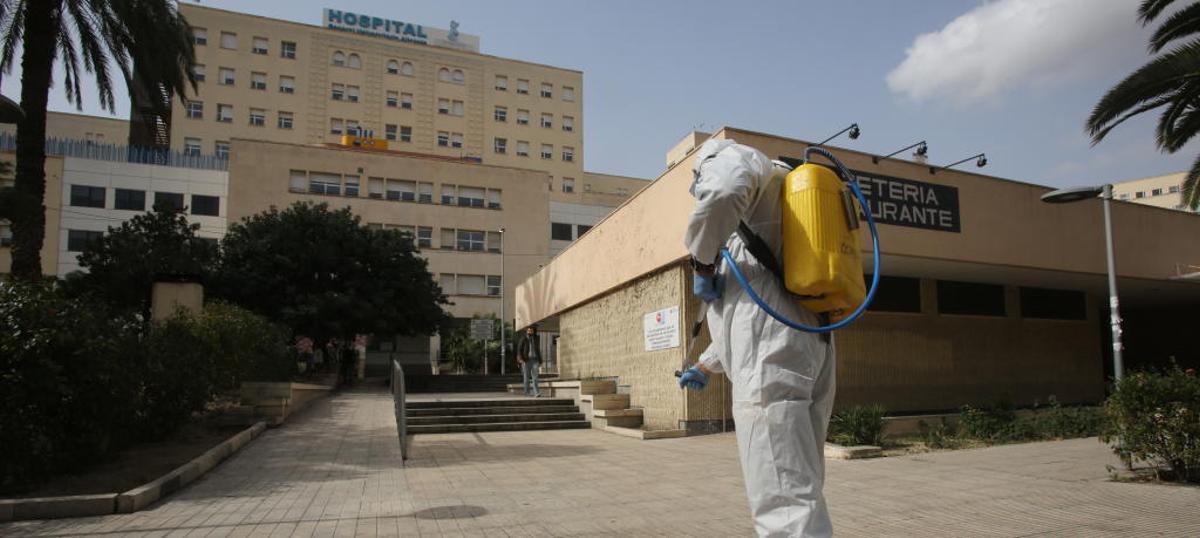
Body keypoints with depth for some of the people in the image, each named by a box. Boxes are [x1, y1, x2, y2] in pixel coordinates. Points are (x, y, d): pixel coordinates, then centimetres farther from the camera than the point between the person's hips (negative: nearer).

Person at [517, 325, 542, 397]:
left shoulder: (535, 339, 12)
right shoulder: (523, 339, 0)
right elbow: (519, 350, -5)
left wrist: (540, 361, 13)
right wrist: (520, 359, -19)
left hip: (534, 360, 2)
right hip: (525, 360, -2)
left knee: (535, 376, -10)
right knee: (526, 376, 2)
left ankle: (536, 393, -20)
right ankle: (527, 392, 14)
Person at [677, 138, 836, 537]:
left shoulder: (732, 157, 10)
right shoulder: (760, 214, 36)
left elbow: (722, 191, -20)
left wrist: (703, 264, -5)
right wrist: (704, 367, 46)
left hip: (772, 355, -10)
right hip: (809, 341, 10)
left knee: (784, 501, -13)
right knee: (801, 492, 14)